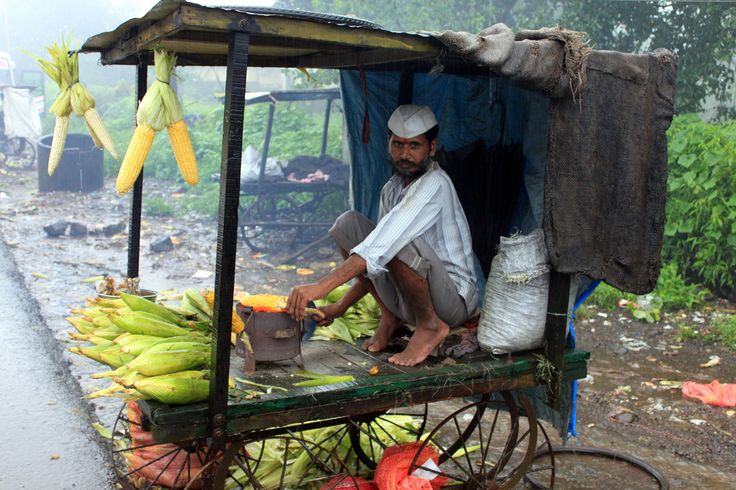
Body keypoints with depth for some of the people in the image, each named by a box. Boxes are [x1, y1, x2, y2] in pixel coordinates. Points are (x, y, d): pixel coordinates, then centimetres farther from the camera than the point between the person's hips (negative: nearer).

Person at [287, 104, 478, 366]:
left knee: (399, 242, -36)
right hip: (405, 298, 8)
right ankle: (389, 316, 3)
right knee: (347, 224, -5)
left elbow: (382, 247, -34)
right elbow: (377, 262, 15)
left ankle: (430, 325, -12)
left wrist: (321, 286, -39)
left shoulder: (435, 185, -20)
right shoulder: (392, 189, 7)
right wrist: (341, 306, 8)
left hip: (453, 299, -7)